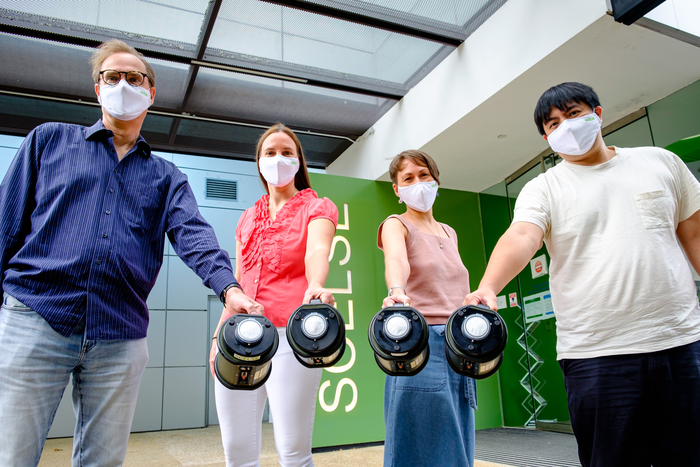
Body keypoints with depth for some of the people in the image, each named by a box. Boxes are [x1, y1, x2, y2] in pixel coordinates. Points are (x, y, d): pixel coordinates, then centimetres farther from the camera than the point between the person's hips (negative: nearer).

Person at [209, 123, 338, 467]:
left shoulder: (317, 207, 8)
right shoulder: (248, 218, 22)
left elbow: (318, 250, -15)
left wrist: (315, 286, -36)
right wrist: (218, 334, 18)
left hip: (289, 334, -5)